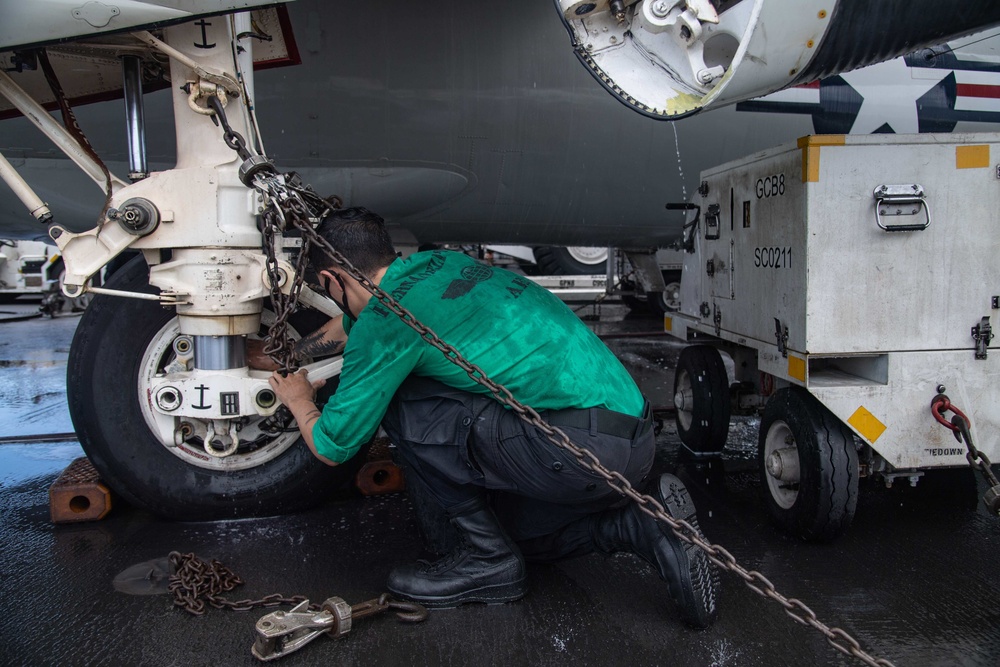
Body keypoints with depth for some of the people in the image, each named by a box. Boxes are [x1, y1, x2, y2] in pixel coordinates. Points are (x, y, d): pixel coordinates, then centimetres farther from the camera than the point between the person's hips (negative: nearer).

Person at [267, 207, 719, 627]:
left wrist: (298, 401, 25)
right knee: (511, 528, 27)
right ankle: (640, 523, 12)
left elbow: (333, 447, 4)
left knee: (400, 405, -7)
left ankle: (485, 560, 3)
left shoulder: (388, 317, -10)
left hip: (590, 446, -9)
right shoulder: (431, 263, 15)